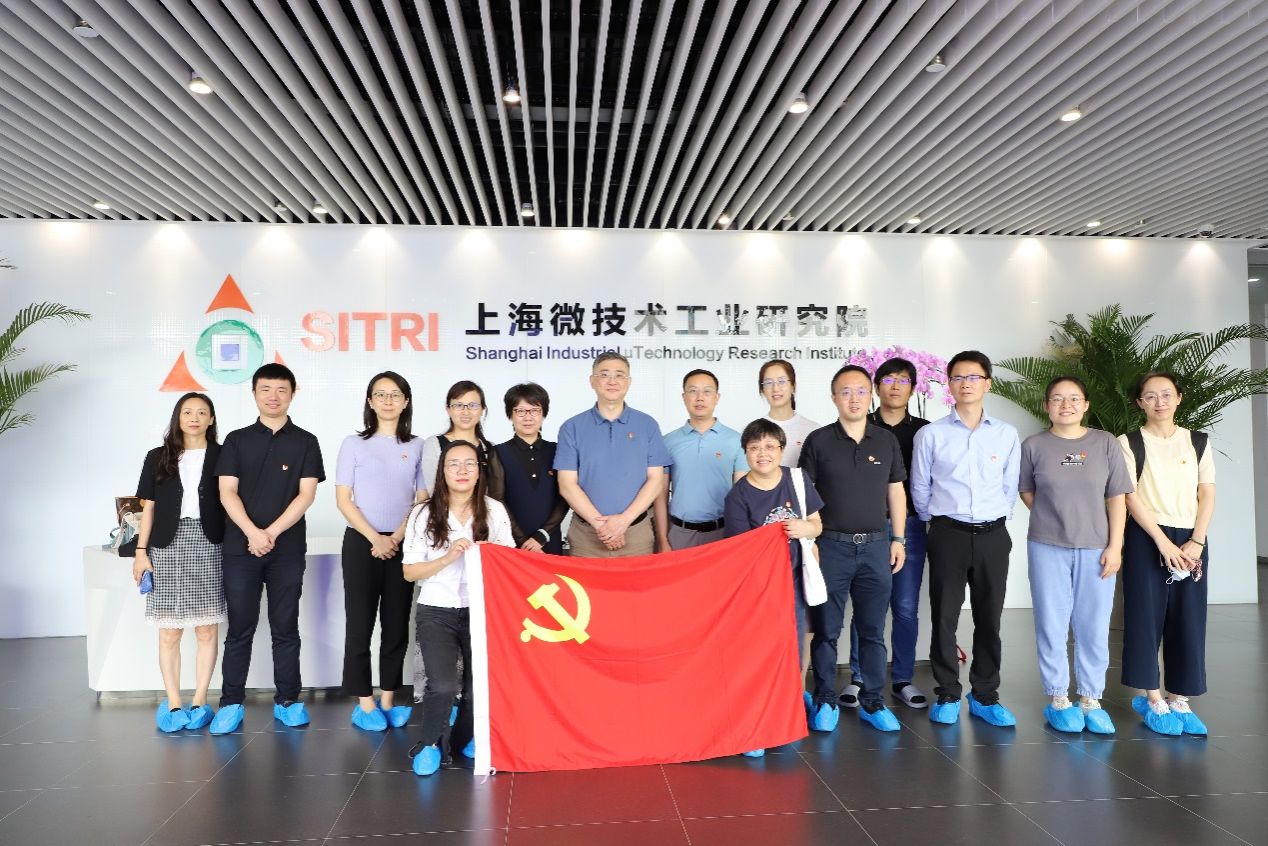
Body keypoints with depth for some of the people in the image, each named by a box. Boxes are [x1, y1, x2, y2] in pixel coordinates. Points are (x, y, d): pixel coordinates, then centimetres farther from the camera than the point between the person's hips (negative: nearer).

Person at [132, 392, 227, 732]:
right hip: (166, 548, 1)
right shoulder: (158, 458, 10)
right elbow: (148, 507, 10)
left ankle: (199, 702, 10)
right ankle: (173, 704, 12)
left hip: (207, 546, -1)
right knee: (169, 632, 3)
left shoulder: (221, 456, 6)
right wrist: (141, 551, 3)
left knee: (207, 629, 1)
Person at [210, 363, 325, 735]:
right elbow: (227, 491, 0)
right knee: (239, 629, 5)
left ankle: (287, 700, 15)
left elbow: (306, 494, -3)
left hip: (288, 550, 0)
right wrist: (252, 532, -14)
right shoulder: (237, 440, 8)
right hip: (240, 548, 1)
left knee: (285, 628, 6)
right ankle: (231, 703, 14)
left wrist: (272, 532, -13)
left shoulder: (305, 442, 5)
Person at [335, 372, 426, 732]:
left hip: (402, 545, 2)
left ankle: (388, 700, 16)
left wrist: (396, 538, -9)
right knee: (360, 623, 1)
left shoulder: (416, 446, 6)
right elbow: (343, 500, -2)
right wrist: (376, 538, -11)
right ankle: (364, 703, 10)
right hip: (361, 542, -2)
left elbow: (422, 500, 4)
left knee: (397, 623, 6)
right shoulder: (354, 444, 2)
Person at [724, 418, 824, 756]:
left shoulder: (797, 479, 0)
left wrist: (805, 529, -14)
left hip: (792, 578, 4)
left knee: (793, 652, 11)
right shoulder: (738, 496, -12)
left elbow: (816, 523, 6)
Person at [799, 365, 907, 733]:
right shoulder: (818, 441, -2)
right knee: (826, 629, 5)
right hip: (831, 545, -2)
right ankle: (825, 701, 18)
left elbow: (896, 492, 12)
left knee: (873, 630, 10)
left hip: (876, 546, 2)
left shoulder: (886, 441, 7)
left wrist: (897, 540, 7)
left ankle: (872, 701, 22)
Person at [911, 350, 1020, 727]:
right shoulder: (930, 434, -2)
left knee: (989, 618, 9)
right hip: (948, 535, -1)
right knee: (944, 617, 4)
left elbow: (1010, 488, 10)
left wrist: (994, 519, 11)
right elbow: (920, 488, 6)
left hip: (993, 535, 2)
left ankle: (985, 697, 23)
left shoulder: (1007, 434, 3)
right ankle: (947, 696, 17)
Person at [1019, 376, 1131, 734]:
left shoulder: (1105, 443, 1)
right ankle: (1058, 700, 17)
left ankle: (1091, 700, 20)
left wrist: (1115, 546, -3)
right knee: (1052, 624, 5)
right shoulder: (1033, 445, 0)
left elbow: (1116, 499, 1)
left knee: (1094, 626, 6)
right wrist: (1054, 518, 3)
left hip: (1096, 549, 1)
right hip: (1048, 548, 0)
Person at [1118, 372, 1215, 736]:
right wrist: (1164, 543, -13)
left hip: (1191, 541, 3)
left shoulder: (1198, 442, 9)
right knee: (1147, 616, 0)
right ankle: (1152, 699, 10)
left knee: (1189, 619, 4)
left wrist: (1195, 542, -8)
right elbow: (1131, 498, -7)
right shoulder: (1129, 443, -1)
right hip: (1146, 539, -3)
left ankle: (1178, 699, 15)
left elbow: (1208, 495, 4)